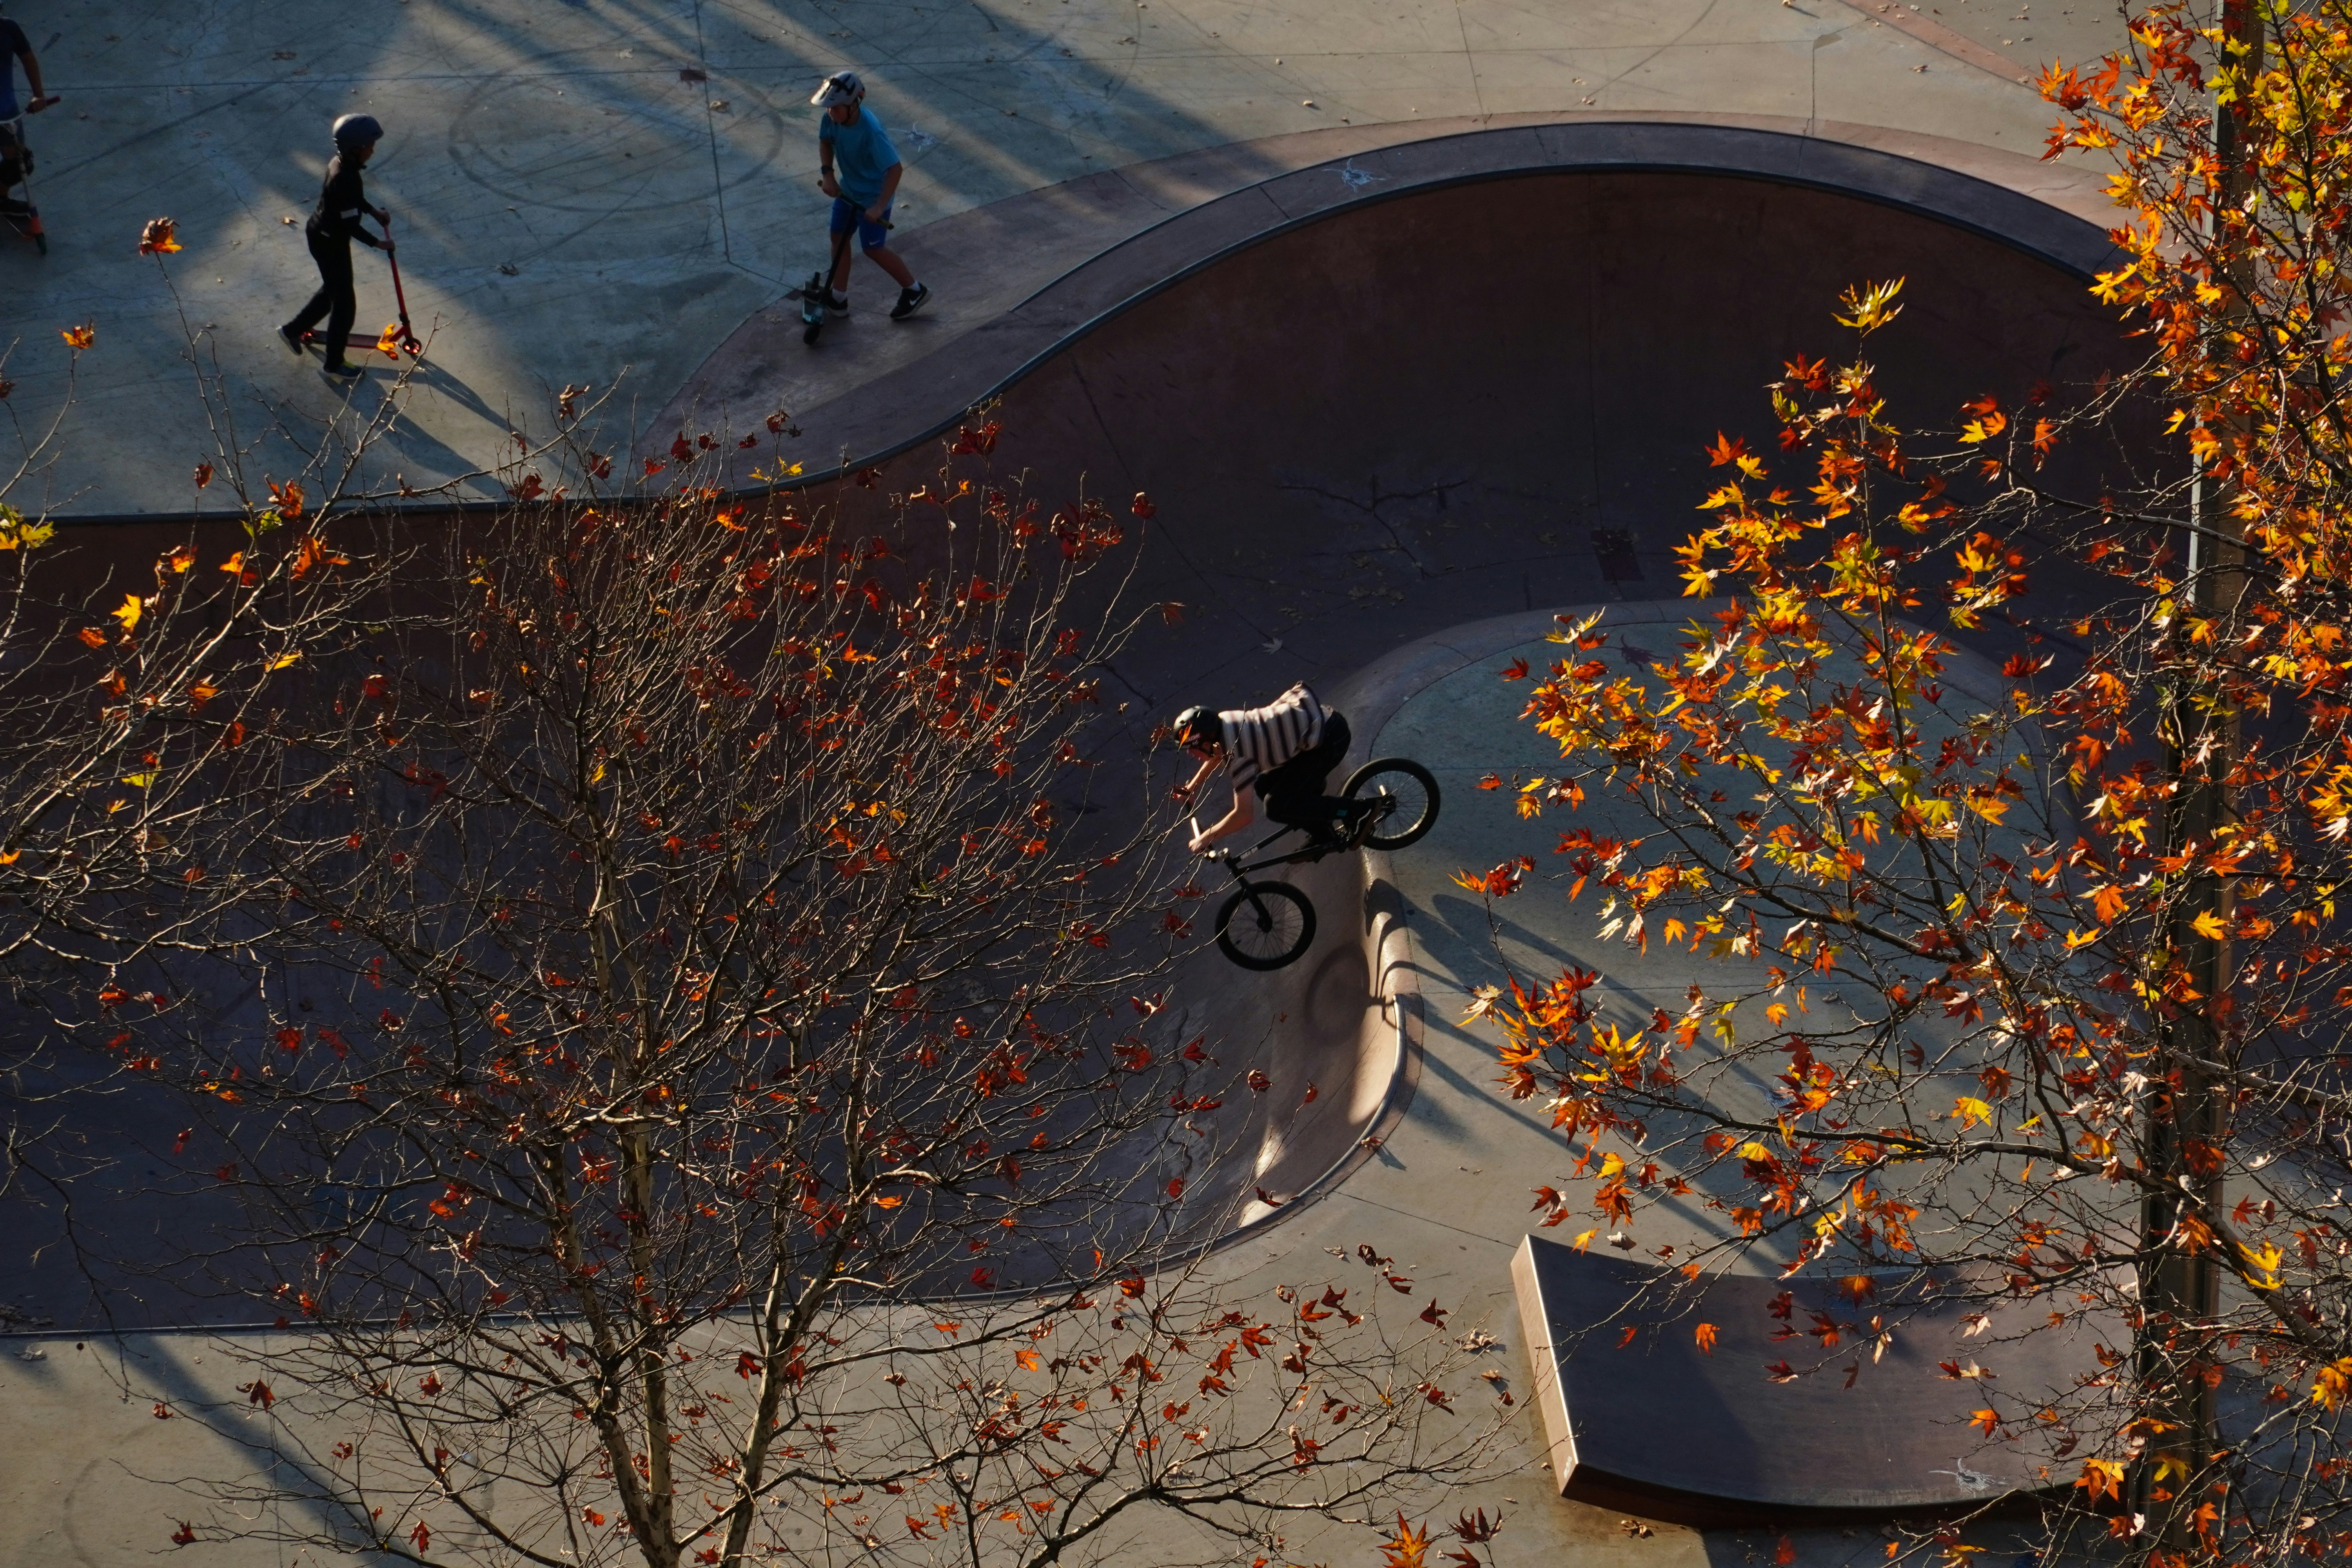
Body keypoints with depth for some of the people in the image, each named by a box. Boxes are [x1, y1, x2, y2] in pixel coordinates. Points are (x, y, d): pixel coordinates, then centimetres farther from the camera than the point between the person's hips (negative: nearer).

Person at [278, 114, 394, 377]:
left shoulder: (340, 163, -6)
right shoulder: (345, 179, -34)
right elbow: (350, 225, -27)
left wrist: (374, 212, 12)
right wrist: (377, 243, -16)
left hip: (321, 234, 9)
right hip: (330, 243, -9)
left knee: (333, 290, 29)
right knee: (344, 304, 8)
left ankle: (294, 330, 45)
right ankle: (335, 363, 23)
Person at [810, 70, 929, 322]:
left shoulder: (870, 130, -37)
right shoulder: (832, 118, -17)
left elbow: (896, 168, -35)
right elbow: (826, 141, 6)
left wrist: (879, 207, -35)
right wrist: (827, 173, -7)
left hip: (874, 195, -7)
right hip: (848, 189, 7)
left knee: (873, 249, 5)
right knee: (838, 235, 15)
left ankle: (915, 291, 23)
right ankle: (838, 297, 31)